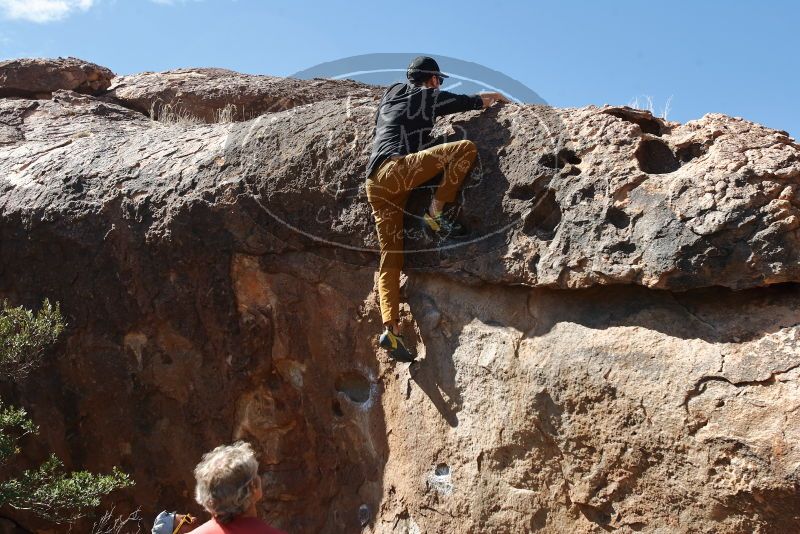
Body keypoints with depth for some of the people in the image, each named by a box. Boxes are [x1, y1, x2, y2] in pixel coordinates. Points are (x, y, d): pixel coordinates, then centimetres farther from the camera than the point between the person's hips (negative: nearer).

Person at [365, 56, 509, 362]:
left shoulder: (391, 93, 28)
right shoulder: (431, 96, 12)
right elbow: (482, 100, 21)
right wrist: (501, 98, 41)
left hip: (374, 182, 7)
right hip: (397, 169, -7)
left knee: (390, 256, 3)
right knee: (467, 148, -10)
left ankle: (390, 328, -8)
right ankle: (436, 213, -8)